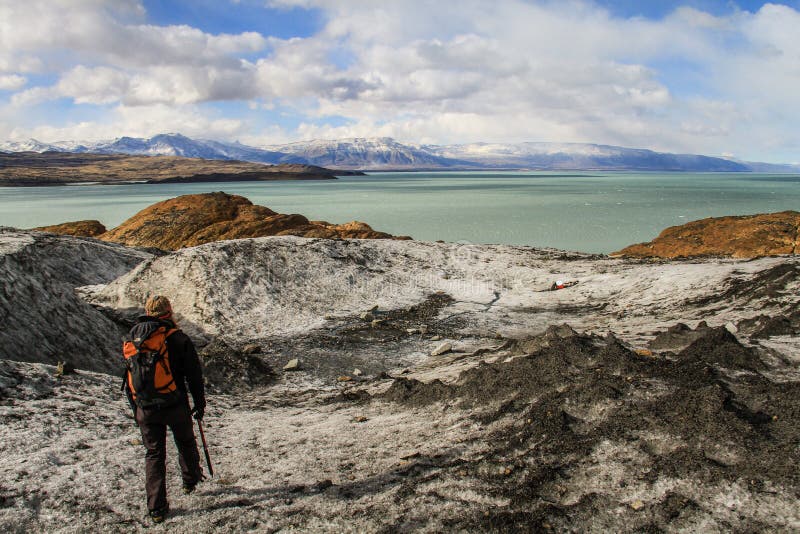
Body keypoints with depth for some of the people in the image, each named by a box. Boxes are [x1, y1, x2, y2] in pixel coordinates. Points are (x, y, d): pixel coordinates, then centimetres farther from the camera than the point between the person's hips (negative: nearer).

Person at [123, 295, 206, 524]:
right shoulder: (179, 339, -11)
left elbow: (128, 379, 9)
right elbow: (194, 376, -7)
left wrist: (135, 409, 19)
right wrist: (200, 404, 5)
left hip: (146, 409, 3)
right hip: (175, 406, -2)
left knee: (154, 454, 10)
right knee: (185, 443, 22)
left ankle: (156, 507, 9)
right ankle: (190, 480, 42)